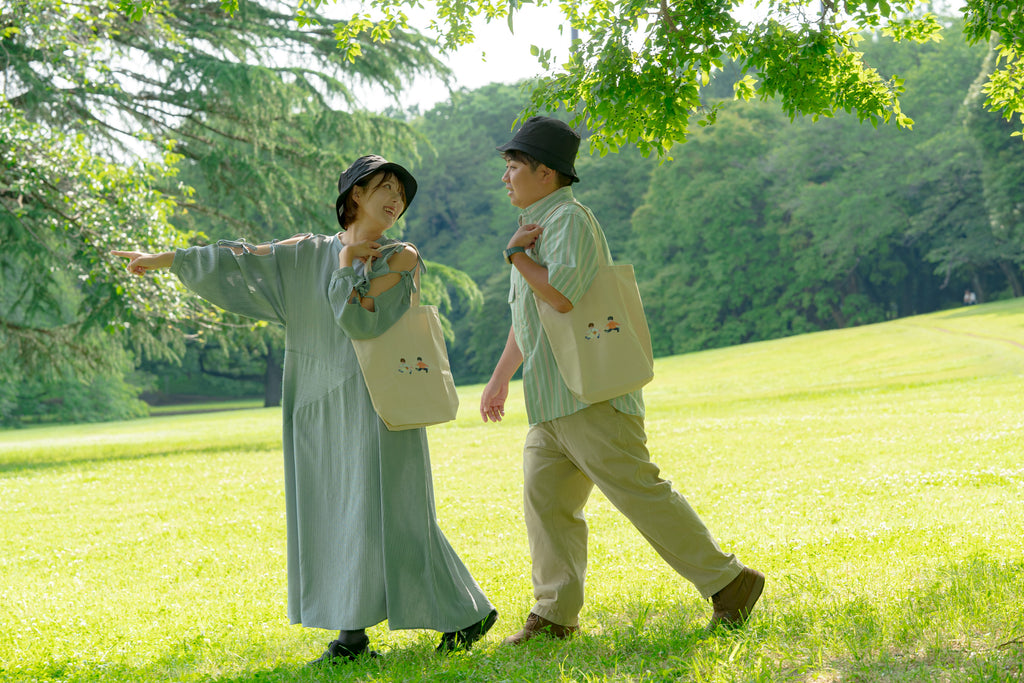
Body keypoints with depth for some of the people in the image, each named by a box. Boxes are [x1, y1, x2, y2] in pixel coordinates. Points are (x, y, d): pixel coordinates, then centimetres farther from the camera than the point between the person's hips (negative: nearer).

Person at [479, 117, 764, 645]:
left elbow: (561, 295, -28)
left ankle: (728, 582, -1)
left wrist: (516, 254, -13)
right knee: (544, 499, 6)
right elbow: (527, 315, 30)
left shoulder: (569, 220, -11)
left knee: (639, 492, -9)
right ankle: (555, 613, 12)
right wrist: (499, 378, 31)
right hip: (552, 403, 10)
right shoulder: (538, 225, 21)